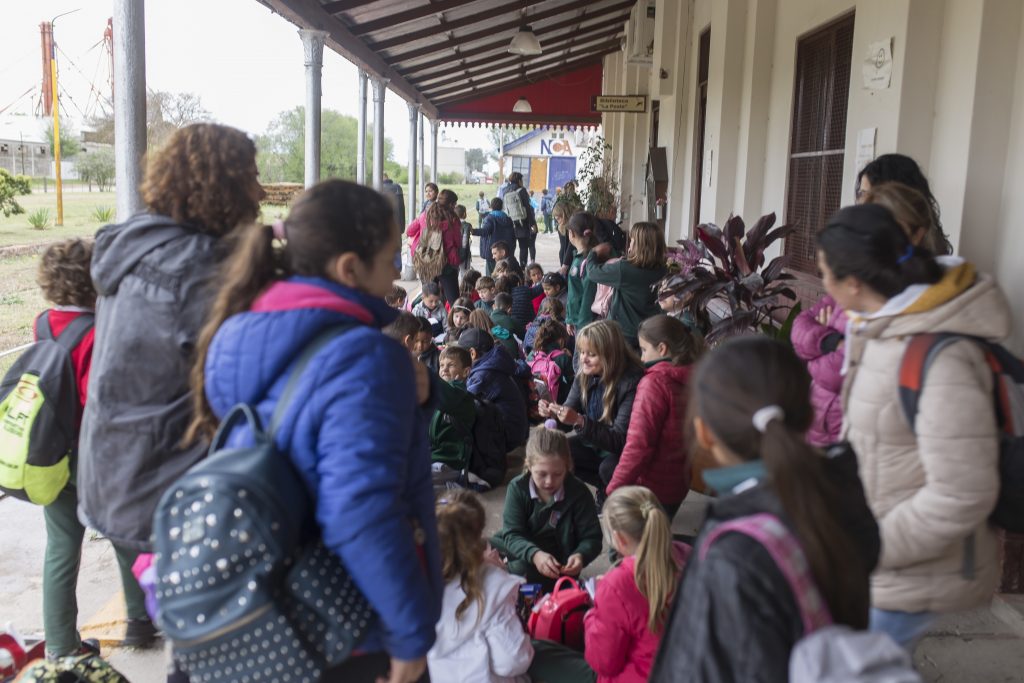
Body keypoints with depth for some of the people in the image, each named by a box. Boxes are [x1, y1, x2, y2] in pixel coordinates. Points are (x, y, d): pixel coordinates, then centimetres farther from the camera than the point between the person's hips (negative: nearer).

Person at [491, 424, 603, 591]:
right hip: (522, 550, 3)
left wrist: (580, 556, -34)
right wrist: (534, 554, -38)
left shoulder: (579, 493, -14)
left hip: (555, 564, -2)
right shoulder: (517, 488, -10)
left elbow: (592, 538, -9)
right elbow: (512, 535, -16)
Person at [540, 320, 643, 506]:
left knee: (608, 467, -35)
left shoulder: (631, 382, -27)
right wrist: (553, 412, -24)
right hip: (594, 444, 7)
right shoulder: (585, 376, -7)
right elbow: (570, 413, 0)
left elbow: (620, 440, -30)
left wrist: (580, 421, -41)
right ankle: (606, 488, 4)